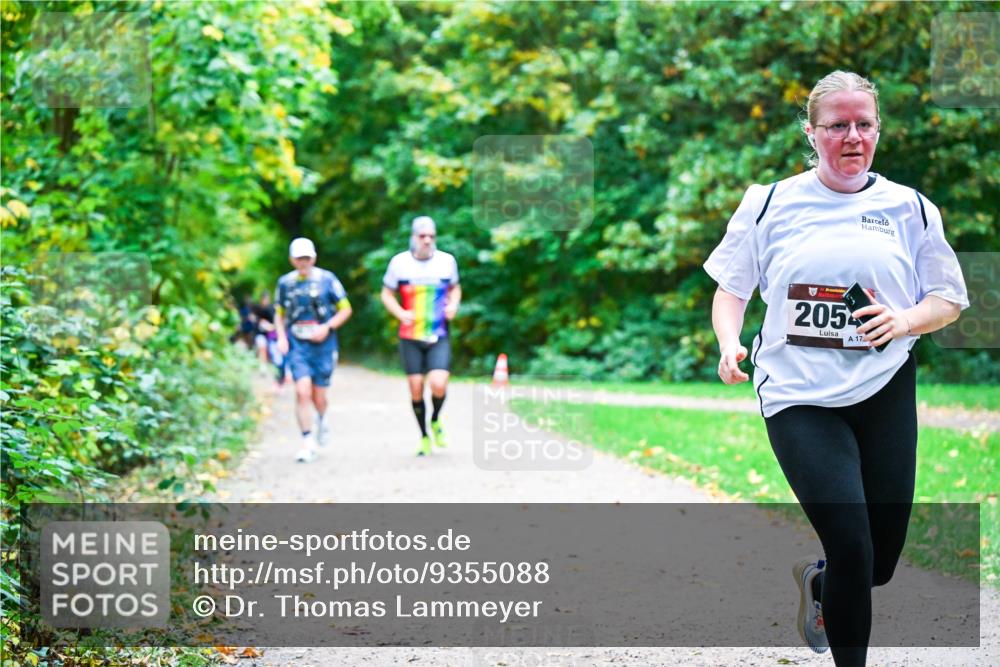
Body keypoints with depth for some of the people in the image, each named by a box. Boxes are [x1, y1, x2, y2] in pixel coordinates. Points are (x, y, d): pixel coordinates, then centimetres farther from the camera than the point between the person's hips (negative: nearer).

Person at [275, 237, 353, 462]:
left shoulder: (327, 279, -1)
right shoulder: (285, 283, 5)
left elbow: (345, 310, 4)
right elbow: (279, 313, 18)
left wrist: (327, 327, -11)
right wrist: (281, 337, 2)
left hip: (322, 344, -1)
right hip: (297, 345, 1)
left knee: (318, 396, 5)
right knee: (302, 392, -15)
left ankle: (322, 419, 42)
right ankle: (308, 442, -9)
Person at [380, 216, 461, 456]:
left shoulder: (447, 261, 1)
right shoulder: (399, 262, -3)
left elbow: (455, 287, 18)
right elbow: (386, 293, 7)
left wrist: (453, 305, -3)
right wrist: (400, 313, -10)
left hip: (439, 338, 0)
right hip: (410, 337, 0)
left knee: (438, 384, -17)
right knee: (416, 388, 2)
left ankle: (435, 420, 15)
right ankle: (424, 436, 22)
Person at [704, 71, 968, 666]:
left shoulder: (909, 208, 5)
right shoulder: (770, 203, 3)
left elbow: (951, 300, 9)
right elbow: (731, 290, 9)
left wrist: (905, 320, -12)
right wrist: (730, 343, -11)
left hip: (885, 393, 2)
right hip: (798, 396, -2)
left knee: (880, 564, 8)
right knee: (852, 547, -13)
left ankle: (818, 581, 43)